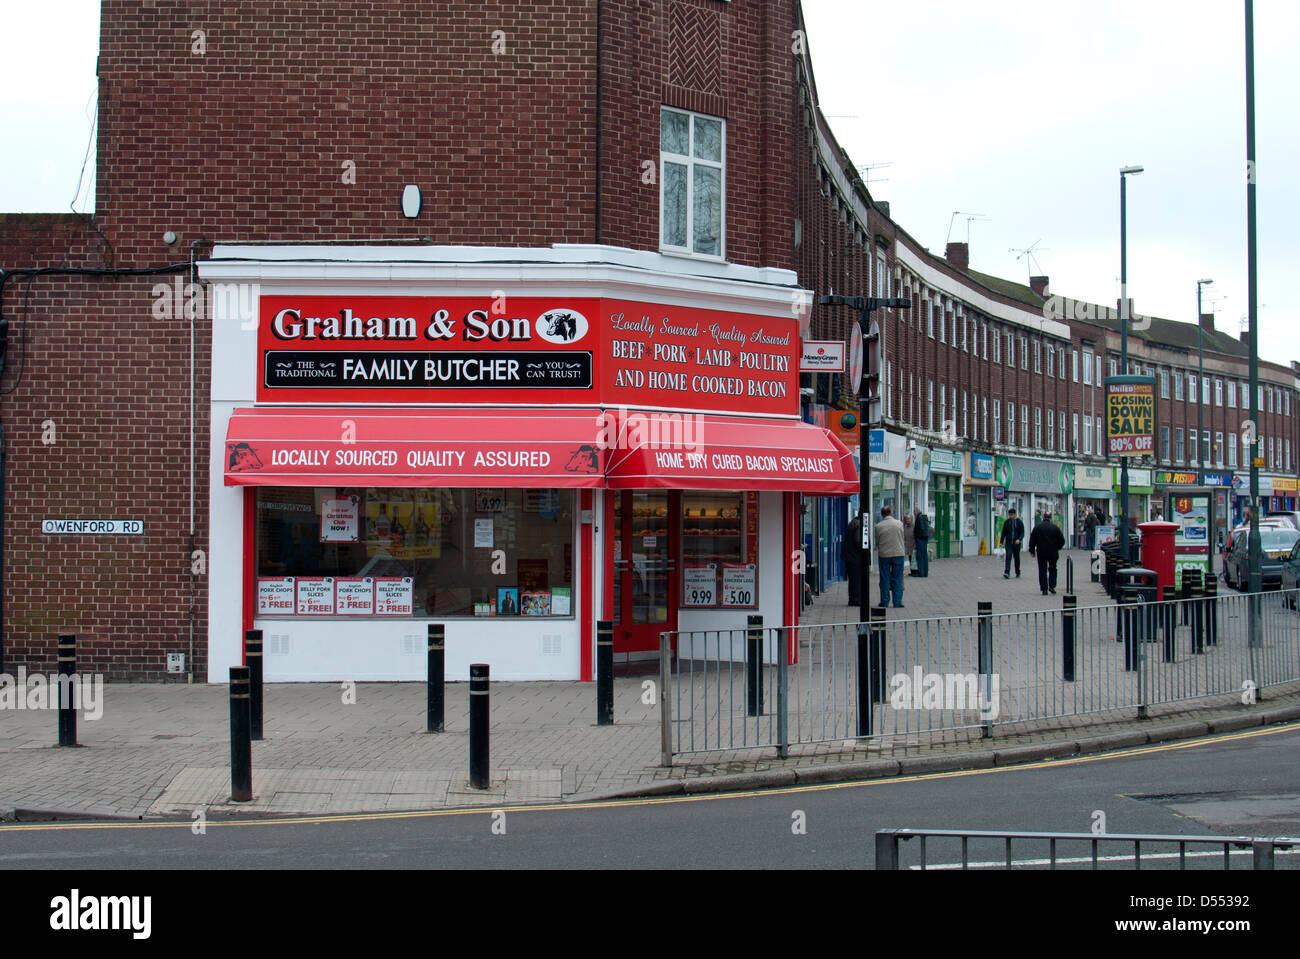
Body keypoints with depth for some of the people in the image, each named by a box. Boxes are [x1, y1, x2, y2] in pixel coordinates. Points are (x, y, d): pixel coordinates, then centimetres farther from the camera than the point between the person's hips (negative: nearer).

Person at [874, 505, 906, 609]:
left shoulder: (878, 526, -7)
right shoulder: (899, 524, -3)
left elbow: (877, 542, 3)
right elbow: (902, 539, 8)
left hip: (884, 555, -1)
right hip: (898, 553, 1)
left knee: (885, 580, 7)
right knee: (897, 579, 6)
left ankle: (884, 602, 9)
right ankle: (897, 602, 5)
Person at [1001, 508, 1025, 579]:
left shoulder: (1019, 522, 0)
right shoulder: (1007, 522, 5)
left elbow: (1022, 533, -2)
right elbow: (1004, 532, 11)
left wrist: (1019, 539, -19)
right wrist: (1001, 542, 5)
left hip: (1016, 543, 0)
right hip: (1008, 542, 0)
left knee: (1017, 558, 9)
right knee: (1008, 556, -14)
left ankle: (1018, 573, 23)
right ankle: (1007, 572, -21)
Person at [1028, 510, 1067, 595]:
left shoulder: (1037, 527, -3)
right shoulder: (1055, 527, -2)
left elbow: (1032, 540, -1)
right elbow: (1062, 540, 1)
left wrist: (1032, 551, 9)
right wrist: (1057, 548, 17)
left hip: (1041, 552, -1)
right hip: (1053, 553, 1)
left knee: (1042, 570, 5)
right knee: (1053, 569, 16)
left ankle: (1044, 589, 1)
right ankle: (1052, 586, 3)